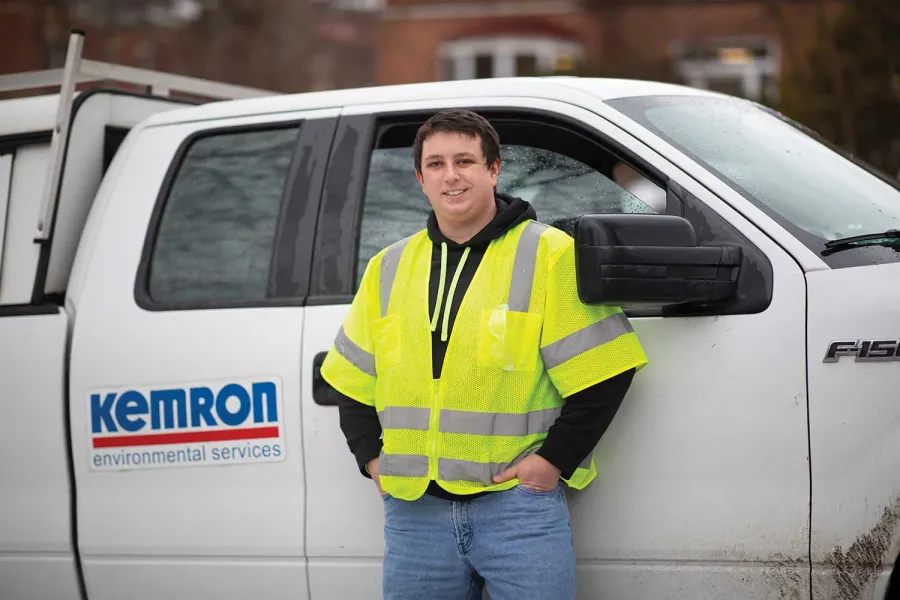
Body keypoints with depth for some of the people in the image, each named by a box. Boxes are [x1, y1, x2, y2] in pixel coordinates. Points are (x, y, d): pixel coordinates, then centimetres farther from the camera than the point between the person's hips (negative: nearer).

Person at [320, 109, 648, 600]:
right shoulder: (389, 268, 12)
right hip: (413, 510, 4)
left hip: (519, 502, -4)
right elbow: (352, 380, 20)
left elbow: (601, 372, -6)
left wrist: (555, 460, -10)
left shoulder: (550, 255, -2)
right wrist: (372, 458, 8)